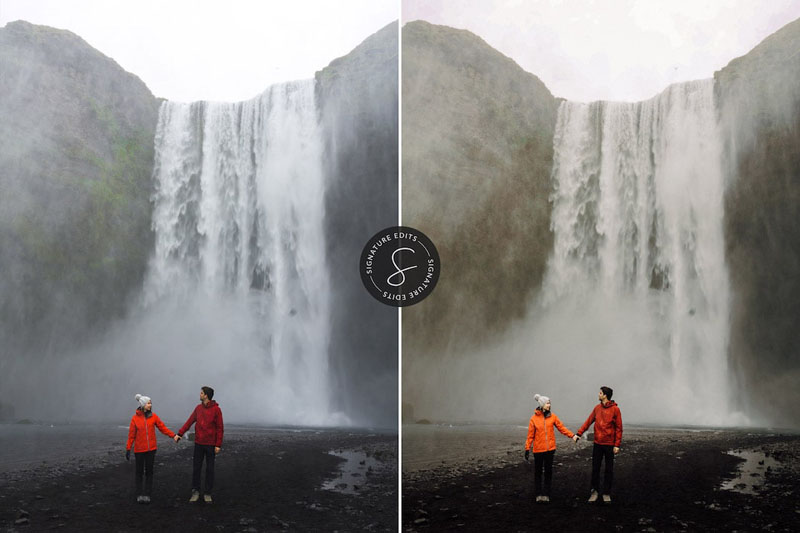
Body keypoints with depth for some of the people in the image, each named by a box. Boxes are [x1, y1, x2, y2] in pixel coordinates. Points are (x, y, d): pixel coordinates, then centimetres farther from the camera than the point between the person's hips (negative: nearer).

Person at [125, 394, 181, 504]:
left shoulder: (153, 416, -1)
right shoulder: (135, 418, -7)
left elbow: (162, 427, 1)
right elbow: (131, 435, -4)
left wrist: (173, 436, -10)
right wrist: (128, 449, -4)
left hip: (151, 449, 2)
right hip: (139, 449, -2)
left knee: (149, 471, 5)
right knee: (139, 472, 7)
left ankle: (147, 494, 12)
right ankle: (139, 494, 16)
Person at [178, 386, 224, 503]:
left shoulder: (216, 409, -10)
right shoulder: (198, 408, 5)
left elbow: (219, 428, -9)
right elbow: (189, 422, 10)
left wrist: (218, 445, -12)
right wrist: (179, 434, 2)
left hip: (210, 444, -4)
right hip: (199, 443, 4)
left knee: (210, 469, 4)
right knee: (196, 468, 6)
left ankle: (207, 494, 14)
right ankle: (195, 492, 15)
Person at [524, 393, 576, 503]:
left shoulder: (552, 416, 0)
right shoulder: (534, 418, -7)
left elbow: (561, 428, 3)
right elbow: (530, 435, -3)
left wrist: (572, 436, -7)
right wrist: (527, 449, -4)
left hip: (550, 448, 2)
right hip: (538, 449, -2)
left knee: (548, 471, 6)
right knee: (538, 471, 6)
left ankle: (546, 494, 15)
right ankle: (538, 494, 17)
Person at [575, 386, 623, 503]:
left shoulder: (615, 409, -9)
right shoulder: (597, 408, 6)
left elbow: (619, 428, -8)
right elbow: (589, 421, 11)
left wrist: (617, 445, -12)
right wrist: (579, 433, 3)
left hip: (609, 444, -4)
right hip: (598, 443, 4)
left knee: (609, 470, 6)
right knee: (595, 468, 6)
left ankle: (606, 493, 15)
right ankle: (595, 491, 17)